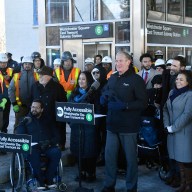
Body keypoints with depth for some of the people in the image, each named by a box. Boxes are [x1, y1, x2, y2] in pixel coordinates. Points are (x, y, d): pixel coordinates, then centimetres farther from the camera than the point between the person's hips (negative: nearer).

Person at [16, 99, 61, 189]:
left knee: (56, 152, -31)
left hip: (47, 147, 2)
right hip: (32, 146, -1)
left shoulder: (48, 121, 19)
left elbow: (57, 136, 11)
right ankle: (41, 180, -25)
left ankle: (48, 179, -18)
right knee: (32, 153, -37)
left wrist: (49, 142, -8)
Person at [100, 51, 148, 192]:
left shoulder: (136, 79, -6)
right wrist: (104, 98, -6)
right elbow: (104, 98, 18)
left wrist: (124, 105, -23)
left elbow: (143, 103, -13)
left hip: (129, 126, -5)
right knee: (109, 156, 10)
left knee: (131, 158, 6)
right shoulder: (112, 78, 11)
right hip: (112, 124, 5)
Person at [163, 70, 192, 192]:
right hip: (172, 132, 6)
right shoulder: (172, 92, 11)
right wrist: (167, 125, 0)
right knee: (178, 159, 10)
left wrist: (173, 127, -13)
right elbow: (166, 109, 13)